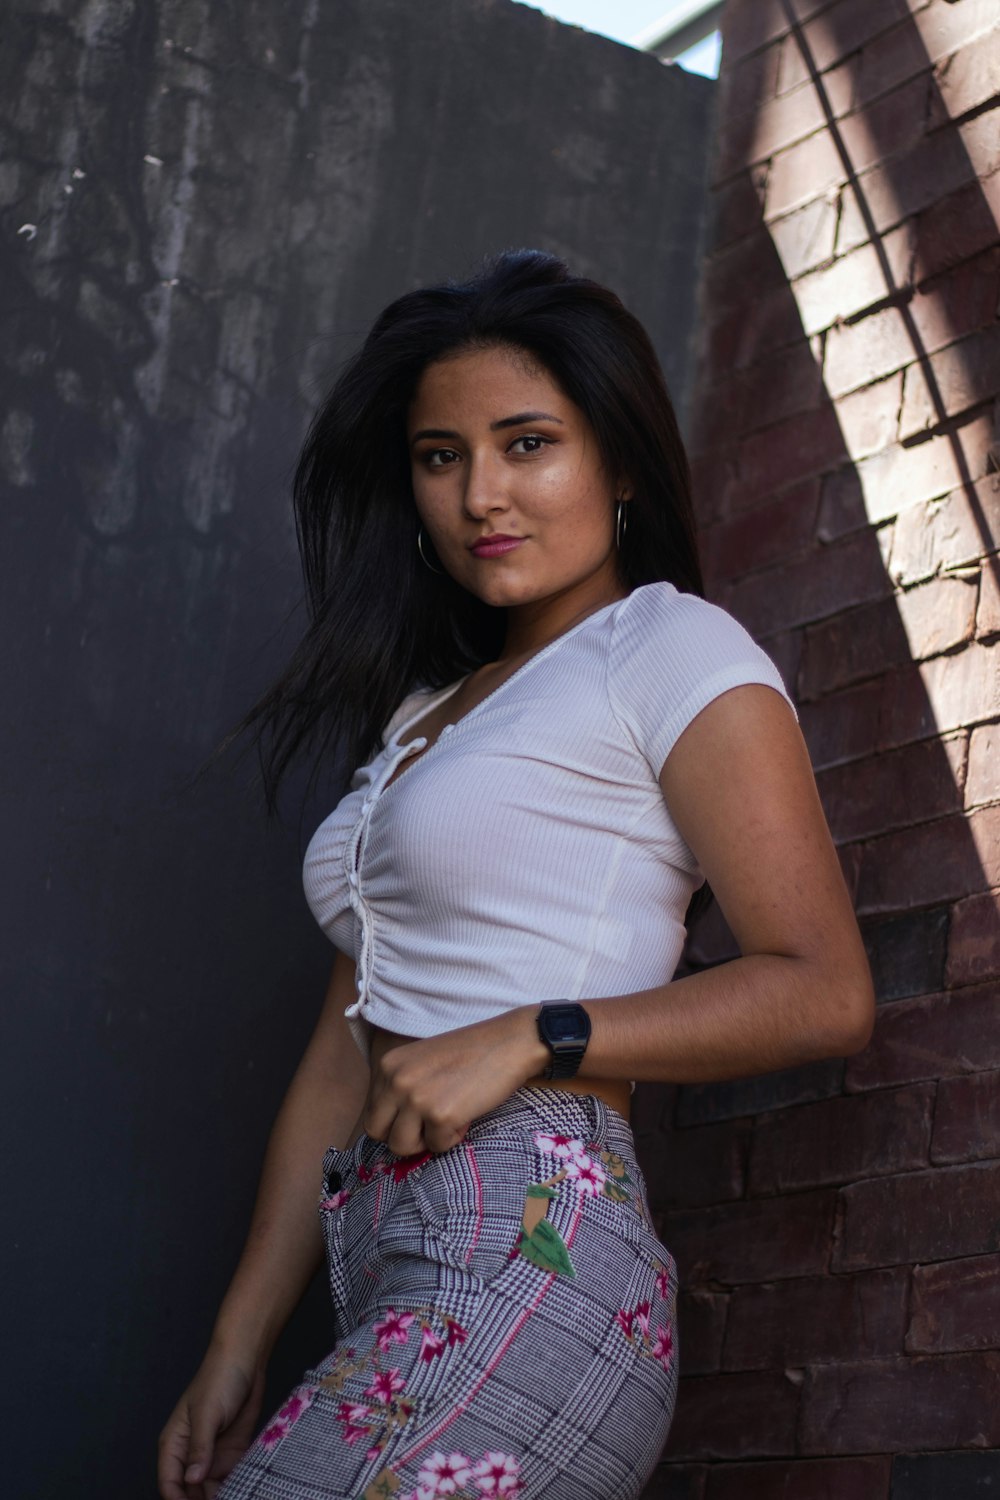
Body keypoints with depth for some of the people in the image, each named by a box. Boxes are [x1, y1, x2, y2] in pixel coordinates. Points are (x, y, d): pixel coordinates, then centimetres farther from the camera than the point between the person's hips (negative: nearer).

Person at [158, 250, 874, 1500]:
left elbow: (823, 993, -7)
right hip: (389, 1281, 7)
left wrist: (530, 1037, -14)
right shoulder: (425, 715, 24)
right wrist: (242, 1339, 11)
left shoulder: (674, 650, 1)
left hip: (526, 1258, -7)